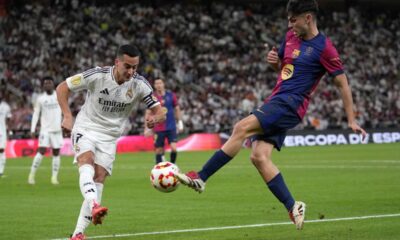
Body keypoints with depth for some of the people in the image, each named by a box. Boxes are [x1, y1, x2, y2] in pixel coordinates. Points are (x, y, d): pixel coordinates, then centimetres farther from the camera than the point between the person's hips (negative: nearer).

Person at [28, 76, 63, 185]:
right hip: (45, 129, -2)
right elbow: (36, 114, 2)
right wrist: (32, 130, -5)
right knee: (41, 151, -13)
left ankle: (54, 176, 8)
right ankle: (32, 174, -5)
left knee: (56, 153, 2)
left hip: (57, 129, 2)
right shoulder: (40, 98, 1)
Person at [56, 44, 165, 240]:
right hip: (85, 128, -3)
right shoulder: (97, 76, -18)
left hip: (110, 136, 3)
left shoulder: (139, 84, -11)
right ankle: (94, 206, -54)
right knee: (87, 163, -30)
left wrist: (155, 118, -31)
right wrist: (67, 117, -17)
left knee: (99, 178, -8)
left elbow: (159, 111, -6)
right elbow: (62, 88, -7)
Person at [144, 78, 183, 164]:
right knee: (159, 150, 1)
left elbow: (177, 109, 12)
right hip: (158, 129, 0)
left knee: (174, 148, -12)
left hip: (171, 128, 0)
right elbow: (148, 113, 4)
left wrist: (180, 122, 9)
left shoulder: (171, 95, 2)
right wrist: (147, 128, 2)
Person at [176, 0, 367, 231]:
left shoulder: (324, 47, -7)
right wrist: (273, 60, 5)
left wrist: (352, 120, -4)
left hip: (290, 104, -8)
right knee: (259, 157, -6)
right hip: (276, 101, 8)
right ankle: (293, 207, -1)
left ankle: (200, 178, -21)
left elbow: (343, 84, -3)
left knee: (242, 127, -22)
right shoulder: (291, 36, 15)